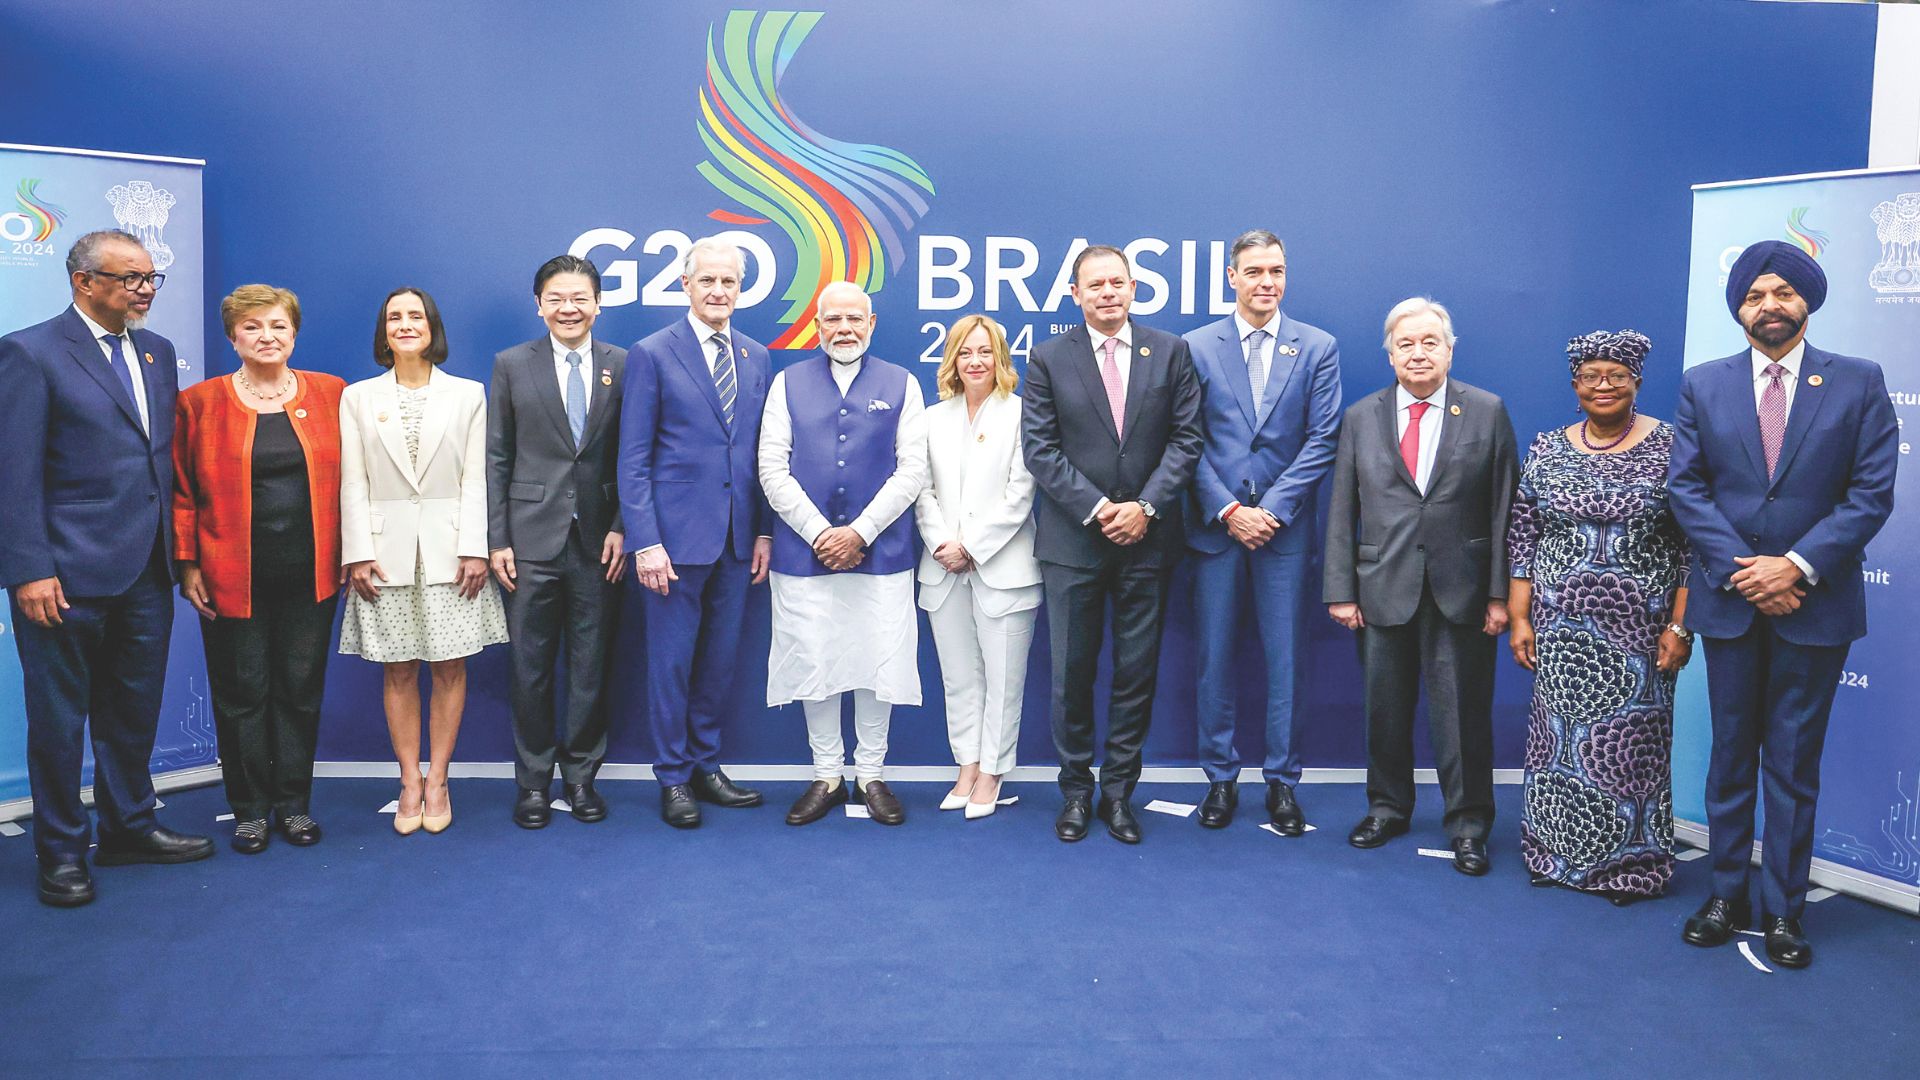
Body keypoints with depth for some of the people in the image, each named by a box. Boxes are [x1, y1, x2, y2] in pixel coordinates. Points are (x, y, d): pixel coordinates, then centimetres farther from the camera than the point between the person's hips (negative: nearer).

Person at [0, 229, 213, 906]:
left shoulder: (158, 352, 12)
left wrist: (180, 548, 8)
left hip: (147, 570, 6)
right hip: (69, 571, -6)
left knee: (134, 709, 16)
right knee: (60, 716, 6)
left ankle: (129, 827, 30)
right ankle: (61, 851, 20)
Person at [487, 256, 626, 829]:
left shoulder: (622, 366, 4)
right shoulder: (512, 366, 3)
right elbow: (496, 460, 2)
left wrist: (621, 527, -5)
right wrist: (495, 540, -3)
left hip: (598, 542, 1)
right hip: (531, 542, 0)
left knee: (591, 668, 8)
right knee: (530, 669, 6)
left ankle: (581, 776, 23)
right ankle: (534, 782, 20)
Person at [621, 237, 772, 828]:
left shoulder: (757, 357, 10)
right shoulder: (652, 354, -4)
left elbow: (762, 455, 12)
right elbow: (633, 460, -6)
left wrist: (765, 531, 7)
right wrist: (645, 541, -13)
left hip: (737, 538, 4)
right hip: (677, 535, -4)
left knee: (721, 660, 12)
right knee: (671, 661, 4)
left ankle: (706, 766, 26)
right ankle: (673, 778, 18)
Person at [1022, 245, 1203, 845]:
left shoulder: (1170, 352, 5)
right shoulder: (1048, 359, 2)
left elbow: (1185, 439, 1)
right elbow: (1039, 449, -3)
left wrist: (1145, 507, -11)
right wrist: (1095, 508, -12)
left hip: (1147, 540, 1)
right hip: (1072, 542, -1)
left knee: (1137, 674, 6)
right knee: (1072, 673, 5)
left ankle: (1118, 789, 20)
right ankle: (1076, 789, 19)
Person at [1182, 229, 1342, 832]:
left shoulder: (1319, 348, 5)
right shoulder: (1197, 347, 5)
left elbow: (1322, 438, -1)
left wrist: (1272, 509, -10)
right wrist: (1228, 510, -10)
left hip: (1285, 529, 0)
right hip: (1216, 527, 0)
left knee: (1286, 659, 4)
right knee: (1215, 657, 5)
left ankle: (1282, 782, 16)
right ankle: (1220, 777, 18)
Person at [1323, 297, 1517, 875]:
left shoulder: (1487, 412, 2)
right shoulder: (1361, 417, 7)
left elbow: (1504, 508, 0)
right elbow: (1342, 511, 5)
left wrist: (1500, 591, -5)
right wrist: (1340, 589, 0)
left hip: (1461, 590, -2)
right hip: (1383, 589, 2)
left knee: (1462, 711, 3)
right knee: (1385, 708, 11)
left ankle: (1468, 823, 17)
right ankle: (1388, 807, 29)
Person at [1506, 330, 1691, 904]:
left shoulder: (1670, 447, -4)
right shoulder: (1547, 449, 4)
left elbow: (1692, 543, -4)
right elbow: (1521, 537, 6)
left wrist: (1680, 626, -9)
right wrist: (1518, 618, 2)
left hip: (1639, 628, -2)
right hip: (1561, 626, 2)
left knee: (1631, 739, 5)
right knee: (1559, 735, 8)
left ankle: (1630, 863, 21)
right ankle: (1558, 853, 24)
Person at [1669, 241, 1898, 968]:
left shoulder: (1859, 383, 0)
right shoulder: (1703, 386, 3)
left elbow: (1872, 492, -6)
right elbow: (1687, 488, -1)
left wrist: (1798, 565, -16)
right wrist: (1739, 569, -12)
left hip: (1814, 602, -1)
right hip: (1728, 600, 1)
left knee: (1794, 763, 6)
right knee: (1731, 755, 11)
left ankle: (1783, 910, 17)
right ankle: (1727, 895, 22)